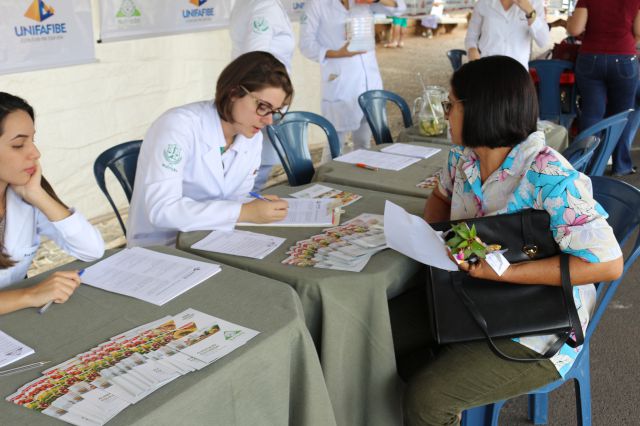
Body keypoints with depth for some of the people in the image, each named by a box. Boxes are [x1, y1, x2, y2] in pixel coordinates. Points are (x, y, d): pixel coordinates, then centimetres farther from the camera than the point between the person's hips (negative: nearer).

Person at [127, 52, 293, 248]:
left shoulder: (253, 137, 1)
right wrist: (245, 212, -30)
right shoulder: (178, 126, -20)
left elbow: (237, 200, 8)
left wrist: (260, 210, -14)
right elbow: (161, 210, -28)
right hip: (159, 248, -6)